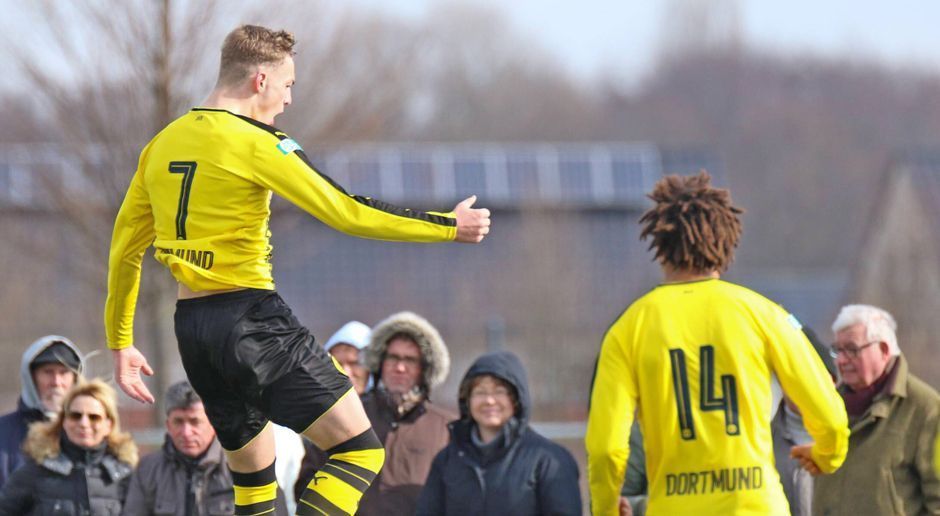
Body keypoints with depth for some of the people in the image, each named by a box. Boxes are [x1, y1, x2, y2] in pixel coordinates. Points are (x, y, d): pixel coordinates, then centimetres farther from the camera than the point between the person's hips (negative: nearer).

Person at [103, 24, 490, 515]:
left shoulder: (160, 146, 10)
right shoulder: (254, 143, -10)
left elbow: (124, 249, 15)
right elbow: (347, 213, -13)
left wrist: (120, 343, 25)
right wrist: (449, 226, -4)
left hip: (190, 328, 8)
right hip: (252, 320, -8)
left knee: (253, 476, 20)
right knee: (360, 451, -7)